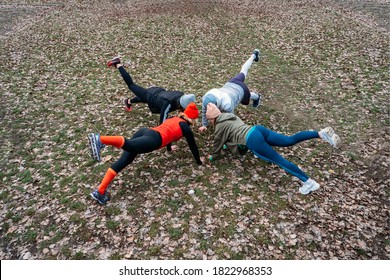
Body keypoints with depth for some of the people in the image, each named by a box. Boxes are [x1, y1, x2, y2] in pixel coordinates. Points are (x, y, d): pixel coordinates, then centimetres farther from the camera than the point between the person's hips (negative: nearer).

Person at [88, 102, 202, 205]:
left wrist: (169, 148, 73)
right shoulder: (185, 127, 17)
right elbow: (192, 145, 24)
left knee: (122, 161, -4)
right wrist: (199, 161, 39)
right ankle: (100, 139, -61)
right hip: (153, 139, -7)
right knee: (129, 145, -34)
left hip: (145, 131, 7)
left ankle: (100, 191, -11)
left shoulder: (173, 119, 37)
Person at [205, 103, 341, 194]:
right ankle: (322, 133, -11)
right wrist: (229, 144, 55)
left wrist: (213, 157, 33)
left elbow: (217, 144, 16)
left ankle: (308, 182, -15)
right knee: (290, 140, 1)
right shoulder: (230, 116, 28)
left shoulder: (219, 127, 5)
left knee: (280, 161, -12)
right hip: (257, 129, 8)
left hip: (252, 140, -8)